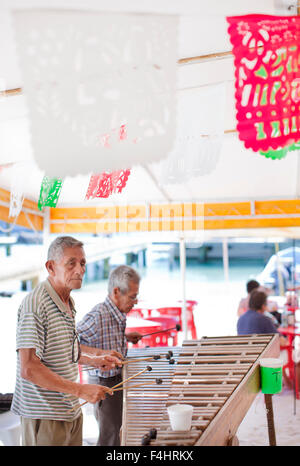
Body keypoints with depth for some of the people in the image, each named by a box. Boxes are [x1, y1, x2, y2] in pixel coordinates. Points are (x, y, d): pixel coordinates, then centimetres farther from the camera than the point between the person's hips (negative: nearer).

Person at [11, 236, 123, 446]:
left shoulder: (68, 303, 9)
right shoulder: (35, 304, -20)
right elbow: (29, 369, -26)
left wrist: (93, 359, 9)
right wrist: (80, 390, -26)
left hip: (71, 411, 9)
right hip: (44, 417, -9)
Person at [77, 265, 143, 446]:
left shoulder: (119, 315, 0)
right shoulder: (98, 317, -28)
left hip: (118, 378, 9)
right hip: (104, 383, -8)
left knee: (116, 428, 23)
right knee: (109, 435, 4)